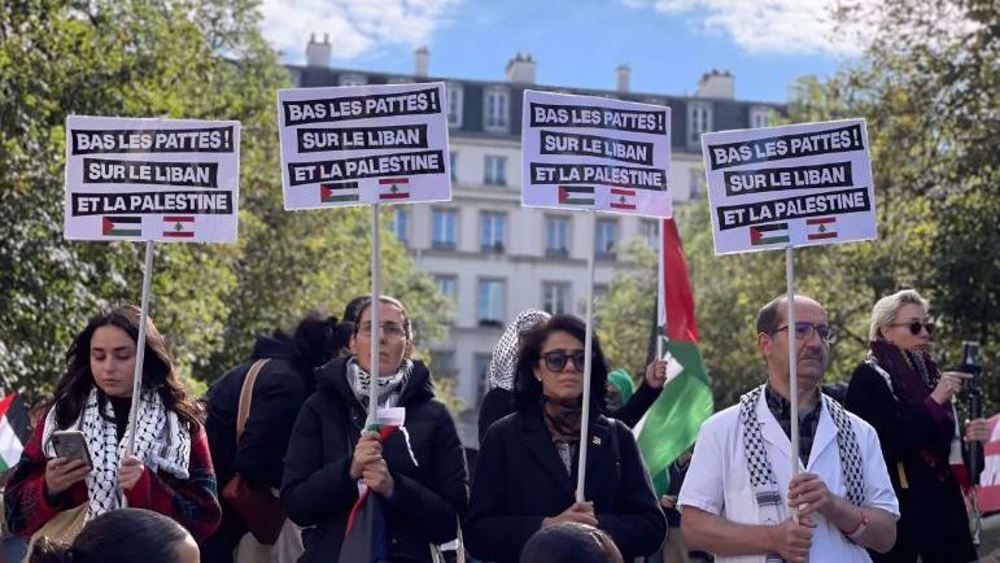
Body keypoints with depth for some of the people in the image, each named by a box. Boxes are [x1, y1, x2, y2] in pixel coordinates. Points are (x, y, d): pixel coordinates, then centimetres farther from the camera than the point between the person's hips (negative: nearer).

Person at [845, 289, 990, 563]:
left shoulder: (928, 373, 15)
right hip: (899, 503, -7)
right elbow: (891, 443, -17)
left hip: (941, 501, 7)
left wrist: (971, 437, 2)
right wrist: (934, 401, -17)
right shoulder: (869, 377, -6)